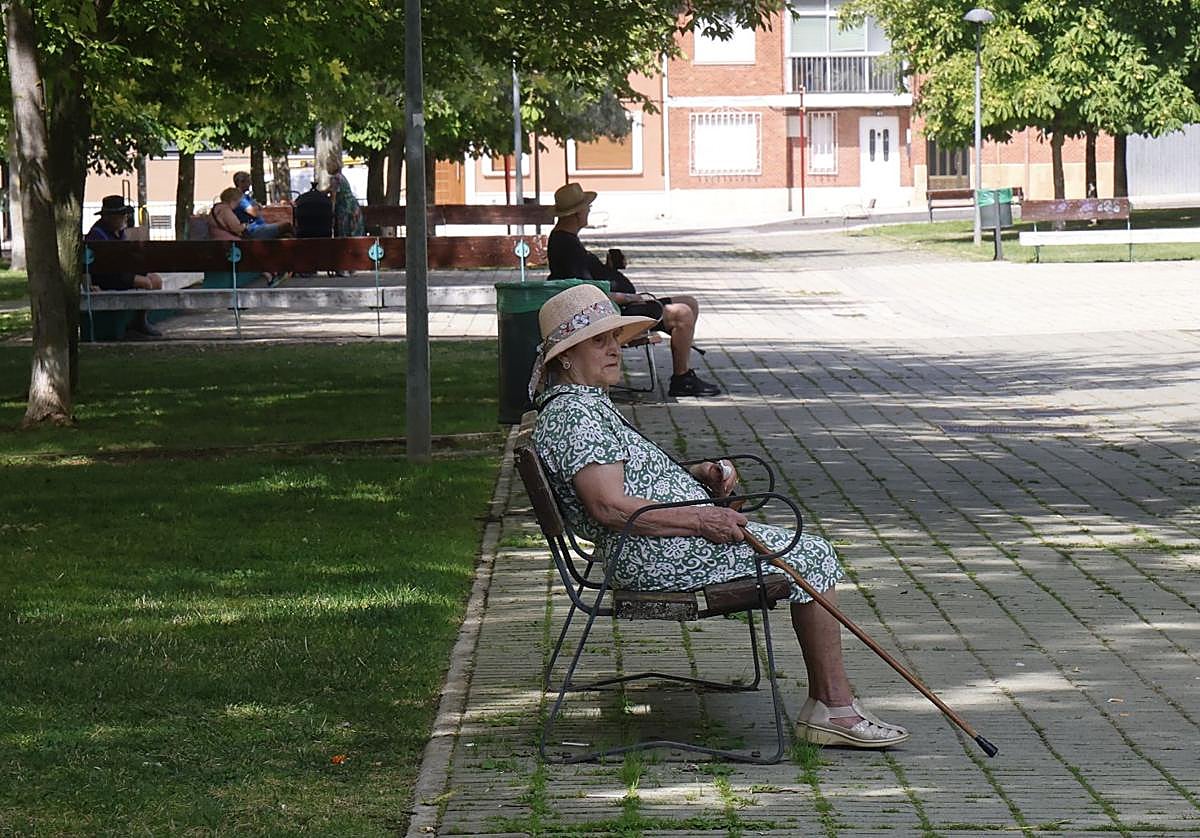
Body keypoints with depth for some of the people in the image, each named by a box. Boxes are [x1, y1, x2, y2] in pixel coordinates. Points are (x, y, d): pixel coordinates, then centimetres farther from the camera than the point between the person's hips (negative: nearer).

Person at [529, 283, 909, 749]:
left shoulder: (588, 405, 18)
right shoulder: (573, 415, -17)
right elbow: (611, 508, -26)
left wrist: (697, 476, 9)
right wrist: (701, 520, -23)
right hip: (658, 554, -11)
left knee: (811, 553, 15)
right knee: (812, 557, -6)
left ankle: (825, 707, 10)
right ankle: (835, 707, -2)